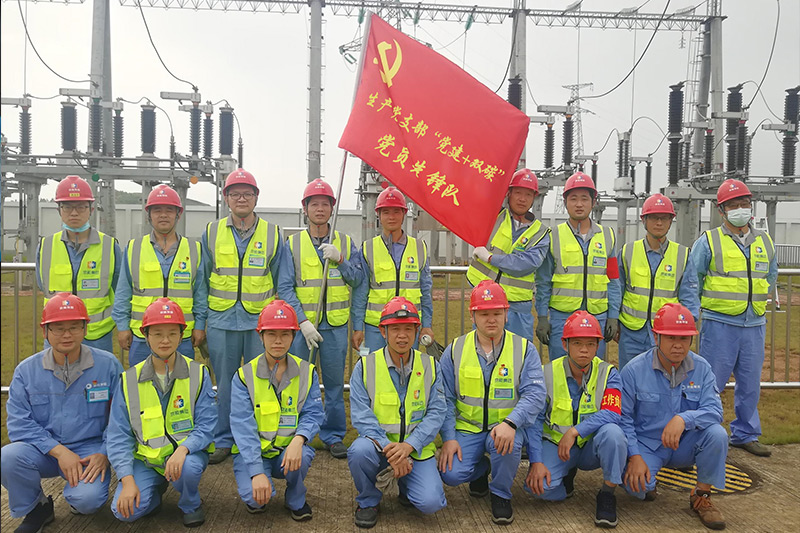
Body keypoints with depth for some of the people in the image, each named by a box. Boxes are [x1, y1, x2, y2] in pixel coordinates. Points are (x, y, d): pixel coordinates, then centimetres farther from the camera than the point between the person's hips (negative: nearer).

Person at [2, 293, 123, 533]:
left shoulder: (108, 365, -6)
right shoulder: (26, 370, 0)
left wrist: (104, 454, -14)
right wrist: (58, 451, -17)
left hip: (90, 449, -2)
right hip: (43, 450, 2)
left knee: (88, 499, -27)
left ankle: (79, 497, 14)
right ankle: (36, 508, 2)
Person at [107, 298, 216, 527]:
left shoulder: (198, 374, -6)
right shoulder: (129, 380, -2)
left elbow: (206, 427, -9)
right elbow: (119, 436, -2)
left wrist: (183, 449, -30)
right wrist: (127, 480, -13)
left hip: (187, 452, -1)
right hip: (145, 458, 2)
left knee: (188, 467, -35)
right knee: (125, 511, -20)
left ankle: (191, 504, 0)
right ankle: (156, 489, 15)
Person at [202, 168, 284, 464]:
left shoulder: (272, 234, 5)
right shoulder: (211, 233, 7)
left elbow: (281, 282, 8)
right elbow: (201, 281, 10)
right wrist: (200, 322, 6)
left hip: (260, 320, -1)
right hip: (221, 320, 1)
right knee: (224, 382, 9)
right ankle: (224, 440, 23)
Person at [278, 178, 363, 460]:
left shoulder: (345, 243, 8)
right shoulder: (293, 244, 3)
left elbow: (358, 280, 2)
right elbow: (285, 287, -3)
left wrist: (340, 259, -14)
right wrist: (303, 321, -13)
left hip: (335, 323, 1)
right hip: (302, 323, -1)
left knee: (334, 381, 8)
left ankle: (333, 435, 23)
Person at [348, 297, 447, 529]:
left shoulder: (429, 366, -1)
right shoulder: (365, 366, -6)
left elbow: (436, 413, -5)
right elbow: (361, 415, -12)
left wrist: (409, 445, -20)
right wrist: (388, 447, -25)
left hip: (416, 448, 1)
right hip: (379, 444, 0)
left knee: (430, 503, -20)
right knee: (359, 450, -34)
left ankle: (406, 484, 18)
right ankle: (368, 501, -1)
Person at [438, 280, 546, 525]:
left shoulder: (524, 349, -4)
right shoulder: (455, 350, 0)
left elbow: (535, 394, -14)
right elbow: (445, 399, 2)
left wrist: (510, 423, -30)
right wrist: (448, 438, -9)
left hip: (506, 427, -1)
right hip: (466, 428, 2)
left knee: (507, 445, -35)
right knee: (451, 474, -19)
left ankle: (501, 495, -1)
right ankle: (481, 469, 20)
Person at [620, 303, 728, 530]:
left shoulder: (701, 368, -6)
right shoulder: (633, 370, -13)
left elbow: (714, 410, -17)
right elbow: (623, 418, -9)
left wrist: (683, 419, -37)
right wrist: (634, 456, -18)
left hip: (684, 446, 2)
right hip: (646, 445, -2)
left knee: (717, 433, -26)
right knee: (637, 486, -26)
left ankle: (702, 497, -3)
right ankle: (648, 481, 15)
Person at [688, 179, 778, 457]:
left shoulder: (765, 242, 10)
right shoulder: (708, 241, -4)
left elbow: (771, 276, 25)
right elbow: (691, 282, 0)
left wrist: (758, 300, 16)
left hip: (755, 324, 5)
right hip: (719, 324, -5)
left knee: (750, 384, 13)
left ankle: (745, 434, 28)